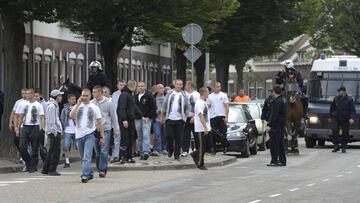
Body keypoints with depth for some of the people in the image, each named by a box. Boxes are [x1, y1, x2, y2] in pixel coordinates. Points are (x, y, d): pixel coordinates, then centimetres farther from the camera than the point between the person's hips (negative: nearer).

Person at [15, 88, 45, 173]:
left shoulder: (38, 105, -3)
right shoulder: (24, 104, 11)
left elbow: (42, 118, -6)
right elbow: (21, 117, 17)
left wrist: (42, 129, -17)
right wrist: (17, 128, 12)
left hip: (34, 127, -4)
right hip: (25, 127, 4)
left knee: (34, 149, 0)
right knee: (22, 147, -4)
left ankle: (33, 167, 8)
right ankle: (28, 162, 15)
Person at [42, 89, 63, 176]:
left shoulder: (54, 105, 18)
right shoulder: (52, 106, -13)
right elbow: (51, 121, -18)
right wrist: (54, 132, -19)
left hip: (55, 132, 10)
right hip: (54, 132, -10)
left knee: (52, 151, 13)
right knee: (55, 151, -8)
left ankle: (45, 169, 17)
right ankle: (52, 170, -6)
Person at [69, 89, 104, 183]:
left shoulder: (94, 108, 4)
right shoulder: (78, 106, 9)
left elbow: (99, 123, 6)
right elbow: (71, 116, -11)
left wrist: (102, 137, 3)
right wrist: (78, 103, -12)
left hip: (89, 135, -4)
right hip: (79, 135, 4)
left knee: (87, 157, -17)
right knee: (83, 158, 13)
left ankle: (85, 175, -24)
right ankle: (89, 174, 26)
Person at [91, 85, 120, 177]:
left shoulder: (108, 102, -2)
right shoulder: (91, 103, 2)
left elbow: (114, 116, 4)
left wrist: (116, 130, 5)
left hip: (106, 129, -3)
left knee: (104, 151, -10)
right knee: (97, 152, 6)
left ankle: (103, 170, -11)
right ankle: (100, 169, 15)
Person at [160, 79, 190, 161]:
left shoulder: (184, 95, 4)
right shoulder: (170, 94, 5)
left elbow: (187, 107, 7)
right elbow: (164, 105, 8)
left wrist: (186, 116, -2)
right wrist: (162, 116, 6)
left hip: (180, 119, 0)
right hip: (169, 118, 0)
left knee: (178, 138, 0)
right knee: (169, 136, -3)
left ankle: (177, 155, 6)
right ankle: (170, 151, 21)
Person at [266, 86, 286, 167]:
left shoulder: (277, 101, -16)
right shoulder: (281, 100, 15)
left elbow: (274, 115, -22)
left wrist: (269, 125, -22)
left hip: (276, 126, -10)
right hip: (281, 125, 10)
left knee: (274, 144, -7)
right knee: (280, 144, 14)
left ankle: (274, 161, -8)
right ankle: (282, 161, 17)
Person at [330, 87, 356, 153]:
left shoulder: (349, 100, -2)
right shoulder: (336, 98, 8)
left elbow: (353, 110, -5)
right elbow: (332, 107, 21)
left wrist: (352, 118, -19)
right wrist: (331, 116, 19)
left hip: (345, 120, -2)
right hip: (336, 119, 2)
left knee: (345, 133, 1)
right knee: (335, 130, -15)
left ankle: (343, 148, 13)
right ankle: (336, 146, -6)